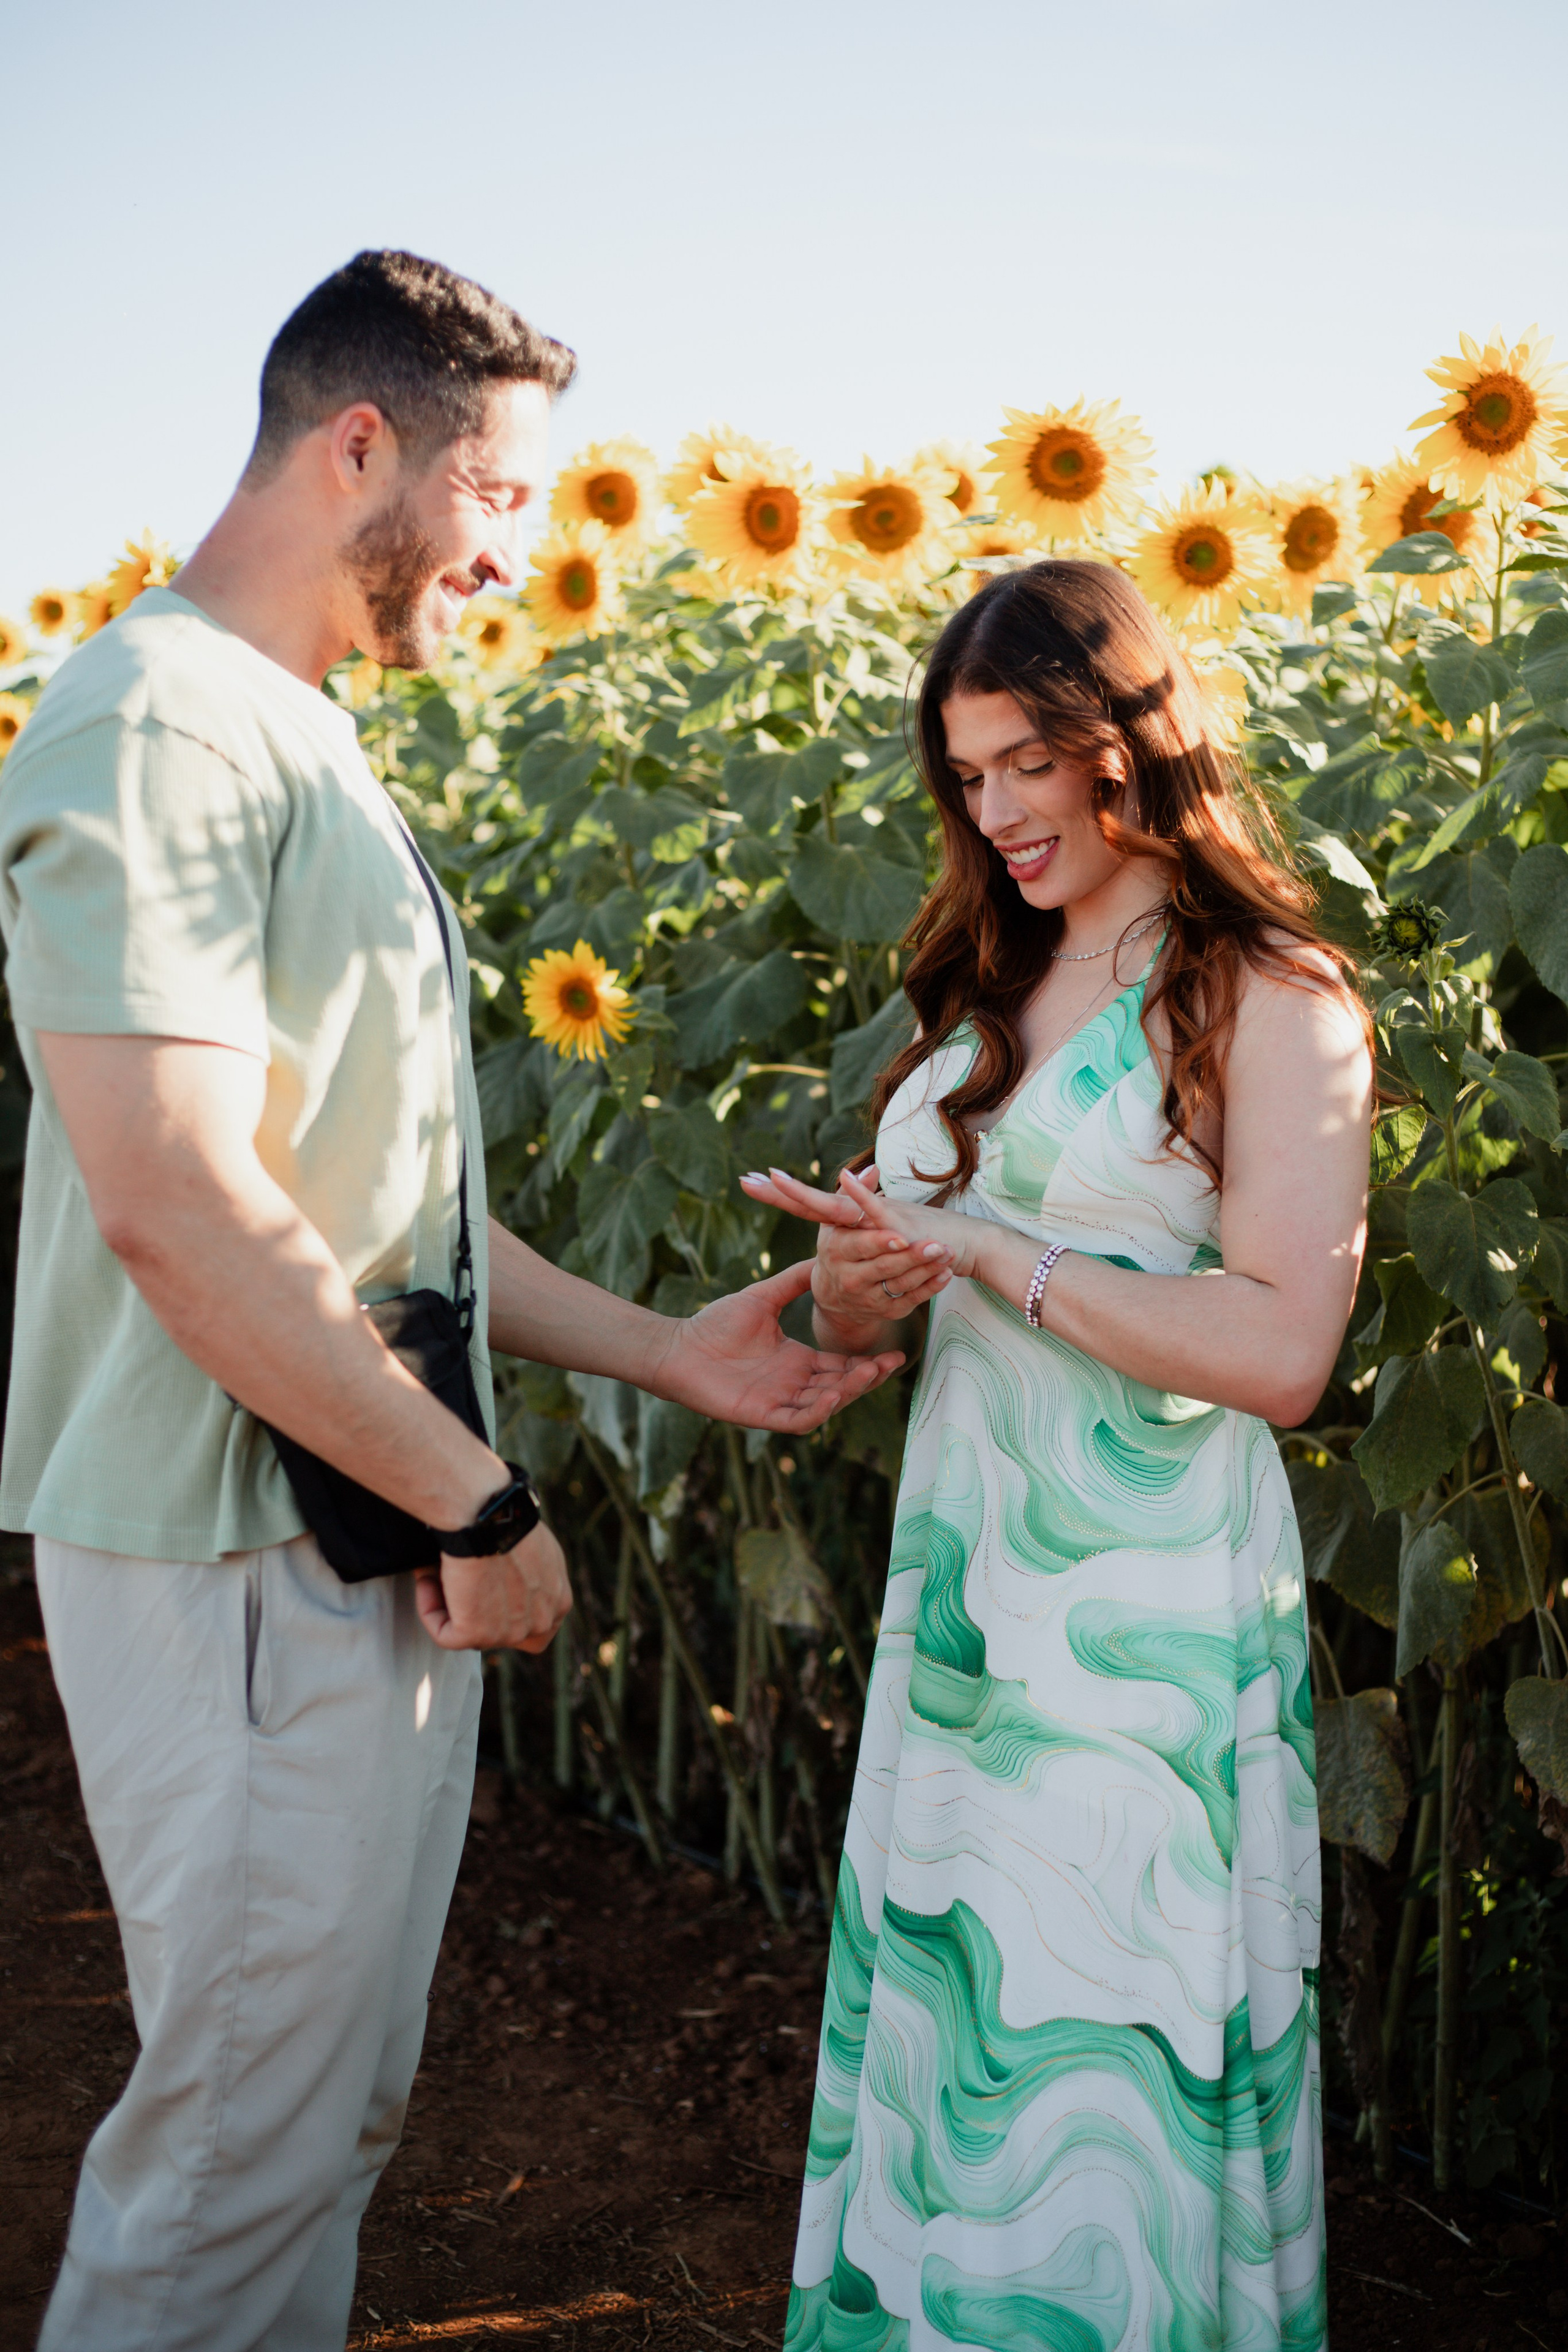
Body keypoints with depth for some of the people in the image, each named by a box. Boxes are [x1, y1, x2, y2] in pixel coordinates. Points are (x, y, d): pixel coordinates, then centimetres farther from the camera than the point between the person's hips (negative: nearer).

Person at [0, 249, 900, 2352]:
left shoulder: (305, 753, 15)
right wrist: (482, 1499, -17)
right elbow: (183, 1209, -24)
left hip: (383, 1549, 10)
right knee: (240, 2152, 4)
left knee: (339, 2114, 20)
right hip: (250, 1565, -10)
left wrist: (665, 1351, 11)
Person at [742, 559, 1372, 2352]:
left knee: (1102, 2072, 4)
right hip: (958, 1596, 7)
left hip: (1150, 1627, -6)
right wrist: (859, 1275, -9)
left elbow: (1282, 1353, -18)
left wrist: (992, 1254, -17)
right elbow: (857, 1314, 14)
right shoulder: (987, 994, 13)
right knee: (950, 2028, 15)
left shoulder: (1271, 1003, -8)